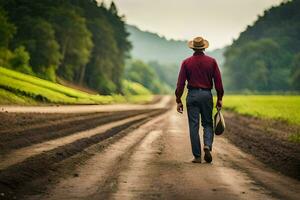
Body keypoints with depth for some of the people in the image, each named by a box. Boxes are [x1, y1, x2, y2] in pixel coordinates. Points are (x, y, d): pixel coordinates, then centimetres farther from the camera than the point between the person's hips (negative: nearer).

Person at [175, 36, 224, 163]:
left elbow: (181, 83, -2)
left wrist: (178, 101, 3)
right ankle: (207, 146, -13)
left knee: (194, 126, 3)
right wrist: (219, 98, 8)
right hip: (206, 95, 1)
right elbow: (218, 81, 0)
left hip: (192, 95, 0)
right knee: (207, 123, 13)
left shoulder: (186, 62, 0)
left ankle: (197, 156, 3)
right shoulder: (211, 61, 2)